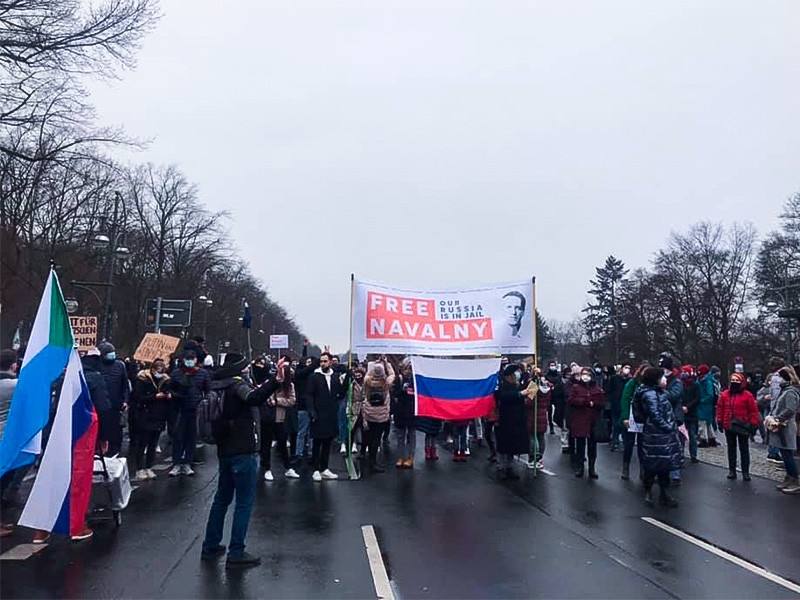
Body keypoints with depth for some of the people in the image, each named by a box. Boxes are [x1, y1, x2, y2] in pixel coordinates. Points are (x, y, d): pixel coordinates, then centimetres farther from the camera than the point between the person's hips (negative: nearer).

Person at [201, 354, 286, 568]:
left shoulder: (219, 386, 11)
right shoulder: (238, 384, -13)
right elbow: (254, 398, -35)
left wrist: (257, 388, 26)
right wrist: (276, 380, -48)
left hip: (225, 450, 9)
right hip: (243, 451, -9)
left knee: (222, 498, 19)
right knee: (244, 502, -2)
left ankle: (210, 546, 27)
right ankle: (236, 553, 1)